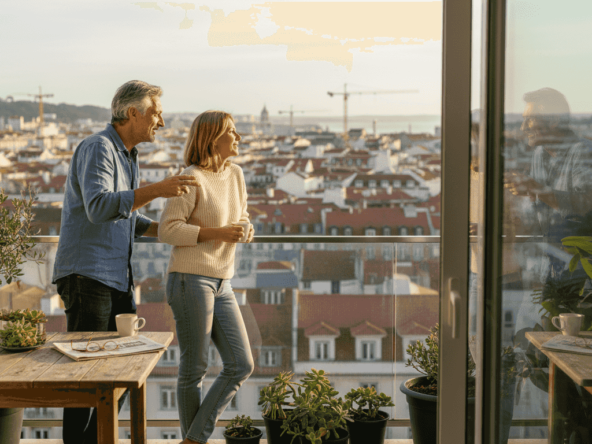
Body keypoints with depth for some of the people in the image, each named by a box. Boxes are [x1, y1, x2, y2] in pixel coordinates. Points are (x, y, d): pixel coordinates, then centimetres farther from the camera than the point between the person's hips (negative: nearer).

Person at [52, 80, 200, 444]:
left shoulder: (128, 155, 16)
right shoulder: (98, 149, -13)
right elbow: (99, 208, -30)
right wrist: (157, 190, -37)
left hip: (117, 277, 9)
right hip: (87, 274, -9)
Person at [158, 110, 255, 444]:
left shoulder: (235, 174, 10)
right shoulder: (192, 179, -12)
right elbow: (167, 229, -15)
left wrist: (246, 229, 1)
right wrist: (217, 233, -19)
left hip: (221, 284, 8)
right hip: (191, 280, -8)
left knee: (241, 365, 3)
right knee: (195, 368, 2)